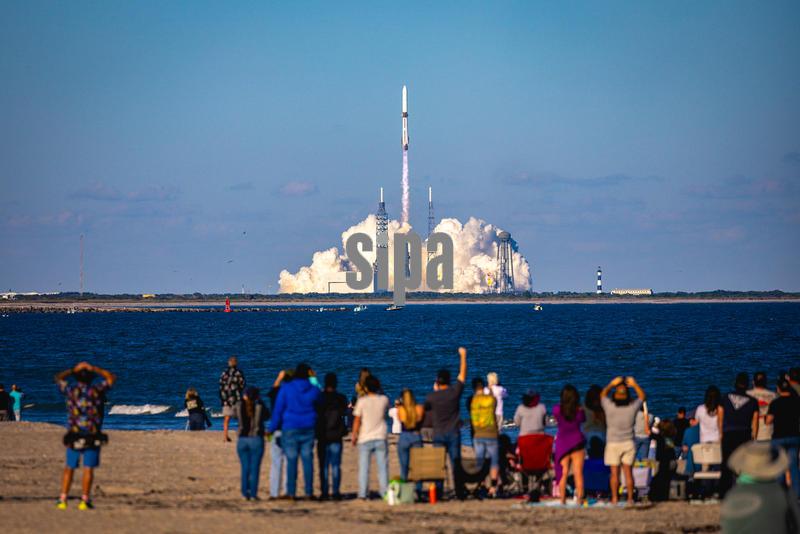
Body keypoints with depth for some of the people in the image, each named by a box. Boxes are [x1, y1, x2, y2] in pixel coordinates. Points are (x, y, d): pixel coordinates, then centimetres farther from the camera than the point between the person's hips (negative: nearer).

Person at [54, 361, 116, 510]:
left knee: (69, 468, 11)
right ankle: (85, 500, -3)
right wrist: (94, 368, 12)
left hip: (73, 437, 1)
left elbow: (58, 378, 19)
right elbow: (111, 378, 9)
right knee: (88, 469, 3)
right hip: (93, 437, -1)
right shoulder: (94, 390, -4)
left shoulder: (70, 390, -1)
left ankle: (62, 499, 2)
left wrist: (74, 369, 21)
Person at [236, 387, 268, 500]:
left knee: (245, 468, 9)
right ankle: (253, 494, -2)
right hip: (256, 440, -2)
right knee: (255, 468, 1)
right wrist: (260, 401, 15)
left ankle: (245, 493, 5)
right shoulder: (259, 406, -7)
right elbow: (266, 416, 12)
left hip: (242, 440, 2)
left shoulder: (239, 406, -2)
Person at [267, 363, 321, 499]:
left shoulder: (286, 389, -4)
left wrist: (272, 428, 3)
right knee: (308, 459, 4)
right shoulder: (314, 390, 2)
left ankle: (291, 492, -1)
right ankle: (309, 492, 4)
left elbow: (278, 410, -2)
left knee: (291, 460, -1)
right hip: (308, 428, 2)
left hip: (290, 428, -2)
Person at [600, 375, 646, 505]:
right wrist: (634, 385, 15)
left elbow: (603, 395, 9)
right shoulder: (632, 407, -8)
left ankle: (614, 498, -1)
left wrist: (612, 384, 14)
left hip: (613, 444, -1)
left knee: (614, 473, 0)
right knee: (628, 472, 4)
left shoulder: (610, 407, -11)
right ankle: (630, 498, 3)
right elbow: (642, 397, 11)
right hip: (628, 443, 1)